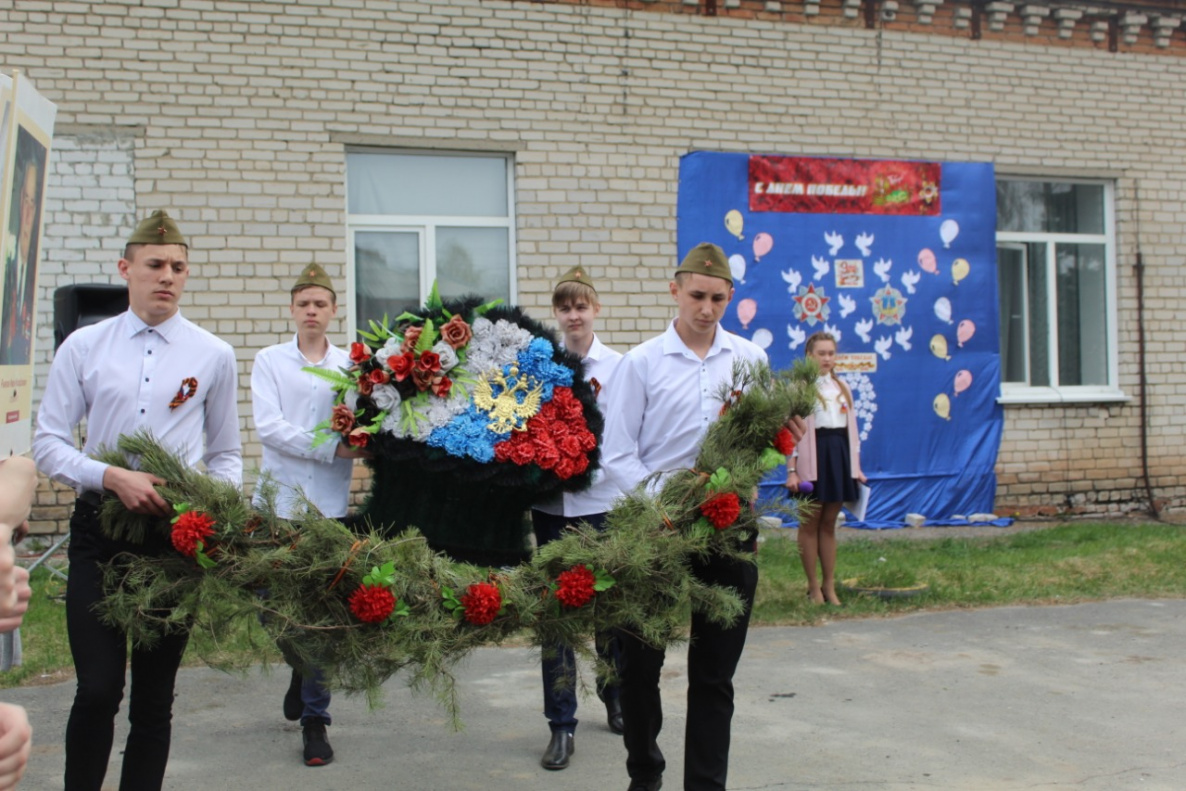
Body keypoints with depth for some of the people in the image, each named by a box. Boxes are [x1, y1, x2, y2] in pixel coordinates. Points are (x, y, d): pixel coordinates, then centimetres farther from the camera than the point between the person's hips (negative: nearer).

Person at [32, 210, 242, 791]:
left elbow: (226, 453, 11)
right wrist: (113, 478, -15)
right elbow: (47, 442, 2)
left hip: (178, 533, 1)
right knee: (97, 689, -7)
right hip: (100, 527, 0)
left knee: (154, 697, 9)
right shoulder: (83, 347, 5)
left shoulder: (213, 355, 6)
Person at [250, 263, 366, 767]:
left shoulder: (352, 366, 6)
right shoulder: (269, 361, 5)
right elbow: (268, 425, -7)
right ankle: (300, 668, 40)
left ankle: (314, 720, 13)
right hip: (278, 499, 1)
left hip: (329, 504, -1)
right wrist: (330, 448, -14)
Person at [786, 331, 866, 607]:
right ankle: (814, 587, 11)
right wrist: (791, 470, -15)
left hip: (839, 455, 5)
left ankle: (829, 585, 16)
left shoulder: (842, 388, 14)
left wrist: (856, 467, 12)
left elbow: (851, 428, 15)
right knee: (810, 523, 3)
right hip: (812, 454, -5)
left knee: (829, 523, 10)